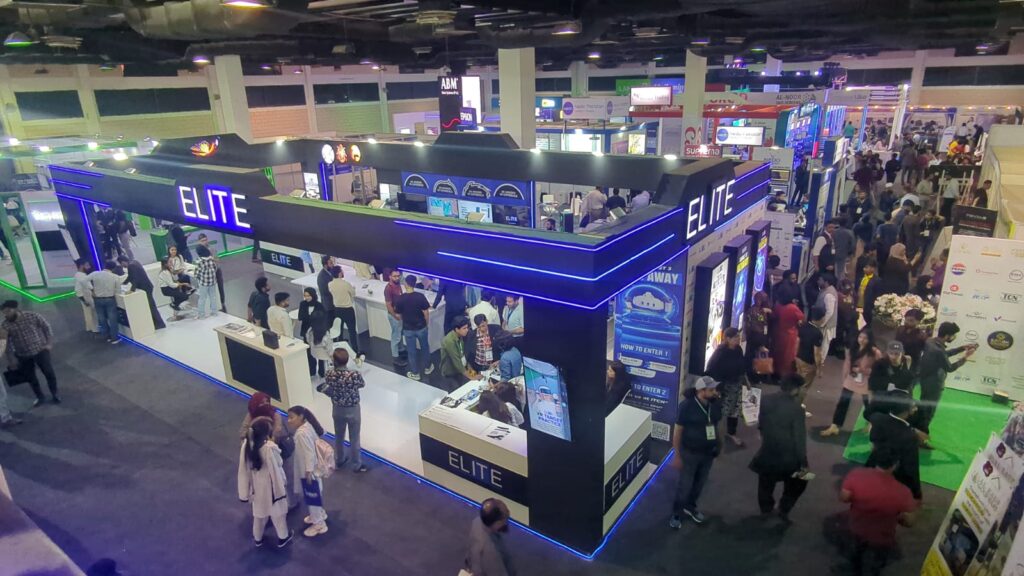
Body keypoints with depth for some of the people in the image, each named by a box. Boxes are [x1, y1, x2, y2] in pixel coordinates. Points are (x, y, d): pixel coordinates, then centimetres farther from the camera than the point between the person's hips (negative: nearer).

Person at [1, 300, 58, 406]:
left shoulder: (32, 316, -14)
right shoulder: (5, 326, -9)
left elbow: (46, 327, -2)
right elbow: (6, 343, 0)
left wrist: (49, 343, -6)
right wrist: (12, 359, -1)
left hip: (40, 350, -2)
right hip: (23, 356, 2)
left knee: (50, 374, 2)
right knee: (31, 378, 12)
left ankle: (55, 394, 25)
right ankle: (40, 397, 32)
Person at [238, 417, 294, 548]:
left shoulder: (247, 445, -16)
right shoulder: (270, 448, -35)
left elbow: (244, 469, -5)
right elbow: (279, 464, -22)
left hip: (257, 486, 5)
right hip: (271, 486, -5)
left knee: (259, 512, 27)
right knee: (277, 512, 19)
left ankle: (257, 538, 48)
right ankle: (283, 537, 40)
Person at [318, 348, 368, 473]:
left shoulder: (329, 374, -20)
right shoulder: (355, 375, -30)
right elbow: (362, 384, -8)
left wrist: (334, 365, 2)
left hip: (337, 409, 4)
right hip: (352, 411, -3)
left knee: (338, 436, 26)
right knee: (354, 439, 15)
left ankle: (340, 460, 47)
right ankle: (357, 465, 32)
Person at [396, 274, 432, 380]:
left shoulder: (400, 299, -14)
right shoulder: (420, 296, -16)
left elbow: (398, 315, -5)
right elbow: (426, 313, -12)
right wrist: (426, 324, 6)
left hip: (408, 329, 0)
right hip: (421, 328, 0)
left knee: (412, 351, 13)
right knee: (425, 348, 22)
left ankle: (415, 373, 24)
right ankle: (427, 367, 37)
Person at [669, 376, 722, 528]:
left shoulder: (716, 404, -8)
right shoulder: (687, 406, -22)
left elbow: (717, 424, 9)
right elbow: (677, 431, -15)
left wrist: (718, 444, 9)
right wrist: (677, 455, -14)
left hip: (708, 452, 5)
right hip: (690, 453, -5)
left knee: (700, 483, 21)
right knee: (685, 485, 7)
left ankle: (690, 506, 45)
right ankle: (676, 513, 28)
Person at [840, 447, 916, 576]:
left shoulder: (856, 474, -28)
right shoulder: (901, 492, -32)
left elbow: (843, 497, -16)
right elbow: (909, 521, -18)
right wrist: (893, 516, 2)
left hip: (857, 529, 4)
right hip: (881, 539, -3)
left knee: (859, 551, 37)